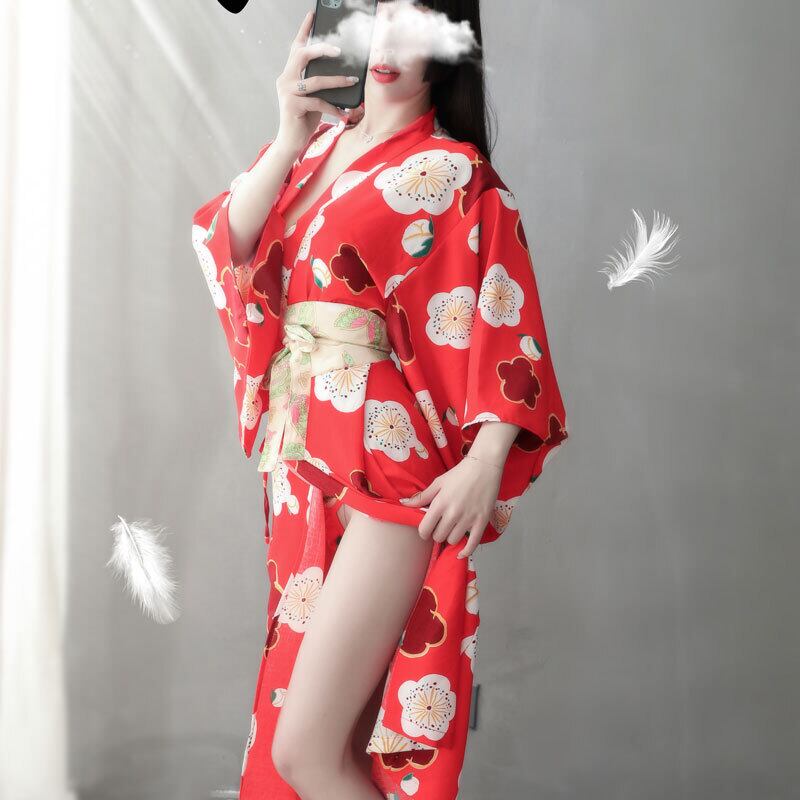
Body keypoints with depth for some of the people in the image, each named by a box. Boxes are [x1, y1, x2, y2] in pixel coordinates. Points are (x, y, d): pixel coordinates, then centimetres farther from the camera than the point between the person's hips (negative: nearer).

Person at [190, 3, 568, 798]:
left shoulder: (452, 172, -5)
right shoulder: (312, 144, 12)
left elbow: (505, 326, -10)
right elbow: (225, 247, 0)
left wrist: (485, 464, -22)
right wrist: (290, 138, -12)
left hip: (385, 471, -6)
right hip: (300, 462, 6)